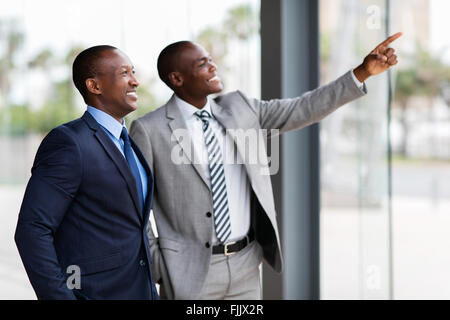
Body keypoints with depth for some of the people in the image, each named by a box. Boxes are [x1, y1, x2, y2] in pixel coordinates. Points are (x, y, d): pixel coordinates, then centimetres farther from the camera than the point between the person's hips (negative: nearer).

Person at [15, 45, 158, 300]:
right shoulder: (67, 142, -14)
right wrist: (59, 296, -21)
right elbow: (32, 230, -19)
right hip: (94, 292, -7)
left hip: (141, 289, 8)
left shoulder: (127, 141, 13)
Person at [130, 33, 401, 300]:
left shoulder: (239, 108, 4)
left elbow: (302, 110, 0)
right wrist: (157, 266, -6)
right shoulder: (149, 130, -8)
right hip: (191, 270, -4)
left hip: (246, 264, 5)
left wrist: (363, 73, -6)